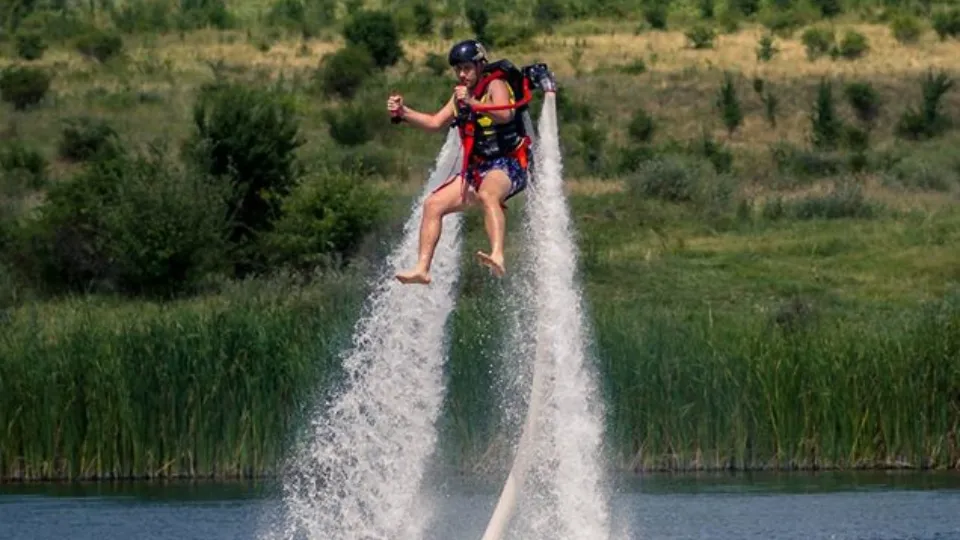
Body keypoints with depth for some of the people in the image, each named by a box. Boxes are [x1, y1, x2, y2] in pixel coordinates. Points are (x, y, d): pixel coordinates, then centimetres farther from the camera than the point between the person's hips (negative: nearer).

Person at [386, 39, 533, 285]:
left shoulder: (495, 85, -8)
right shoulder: (461, 93, 17)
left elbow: (506, 114, -27)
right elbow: (435, 123, 22)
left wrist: (472, 103, -37)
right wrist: (403, 112, 9)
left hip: (508, 164, -9)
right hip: (477, 168, 9)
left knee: (487, 195, -40)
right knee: (433, 205, 0)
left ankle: (498, 257, -58)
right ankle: (422, 268, -2)